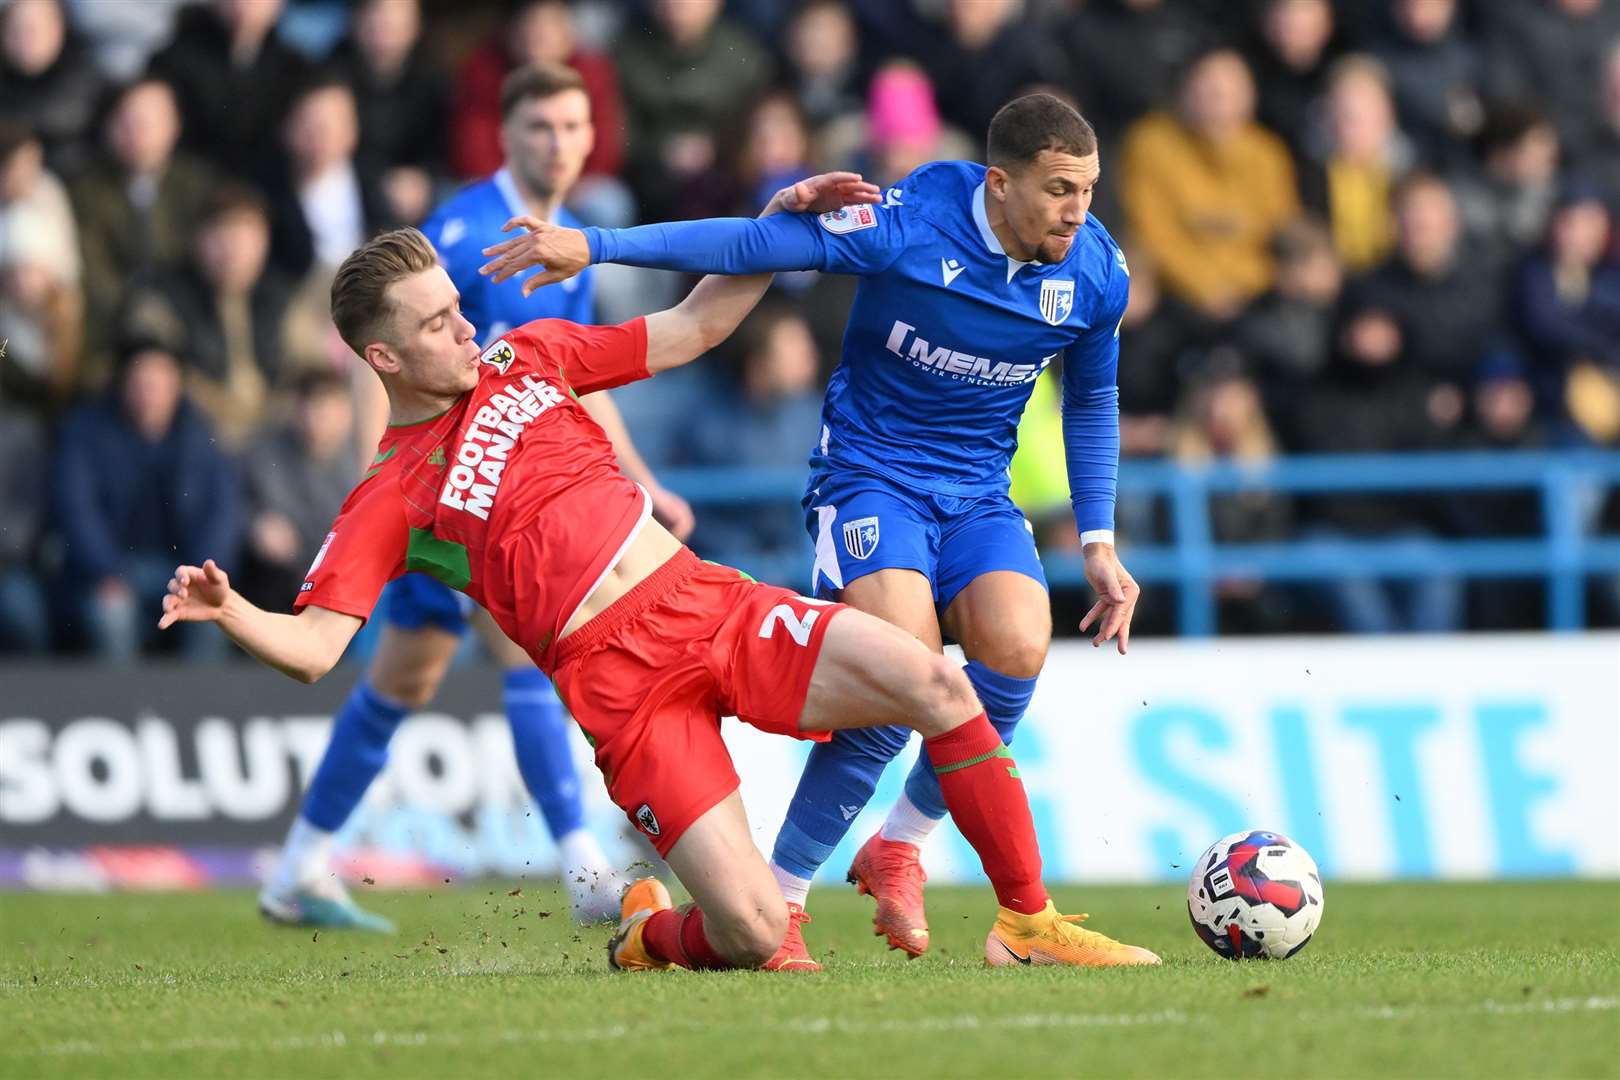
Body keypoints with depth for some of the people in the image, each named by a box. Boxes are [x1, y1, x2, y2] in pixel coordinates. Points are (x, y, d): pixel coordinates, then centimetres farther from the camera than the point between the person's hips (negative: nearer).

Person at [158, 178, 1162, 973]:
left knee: (935, 682, -17)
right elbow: (313, 647, -7)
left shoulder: (529, 357, 15)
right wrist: (228, 611, -28)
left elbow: (692, 329, 22)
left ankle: (1028, 920, -3)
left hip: (715, 605, 5)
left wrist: (783, 225, 13)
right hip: (618, 679, -5)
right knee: (753, 934, -18)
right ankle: (650, 936, 20)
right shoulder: (388, 501, 2)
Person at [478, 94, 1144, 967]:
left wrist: (1098, 543, 11)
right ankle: (780, 894, -10)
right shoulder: (909, 224, -19)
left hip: (979, 492, 4)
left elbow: (1093, 398, 14)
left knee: (1017, 649, -24)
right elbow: (755, 244, -16)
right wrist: (595, 245, -20)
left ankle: (898, 848, 0)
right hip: (870, 474, -4)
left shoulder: (1097, 272, -4)